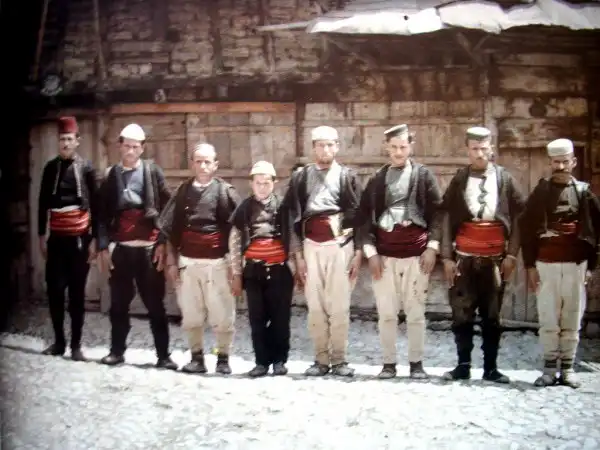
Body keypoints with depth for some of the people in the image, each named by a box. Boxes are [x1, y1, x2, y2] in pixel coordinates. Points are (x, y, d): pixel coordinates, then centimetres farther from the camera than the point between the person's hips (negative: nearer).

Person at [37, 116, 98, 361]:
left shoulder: (86, 168, 0)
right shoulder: (50, 168, 7)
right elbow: (43, 204, 10)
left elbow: (95, 205, 0)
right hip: (56, 238, 2)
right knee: (54, 290, 2)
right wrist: (41, 236, 7)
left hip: (79, 238, -2)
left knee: (77, 291, 2)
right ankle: (58, 341, 15)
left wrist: (94, 239, -4)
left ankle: (76, 344, 7)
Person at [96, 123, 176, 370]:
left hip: (149, 248, -2)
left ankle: (163, 355, 5)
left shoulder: (153, 172, 3)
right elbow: (103, 214, 7)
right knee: (119, 303, 9)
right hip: (120, 248, 2)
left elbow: (166, 209, 0)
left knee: (155, 304, 1)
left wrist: (163, 243, -8)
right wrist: (103, 247, -1)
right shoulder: (111, 175, 10)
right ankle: (117, 351, 21)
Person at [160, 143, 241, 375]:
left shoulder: (225, 191, 2)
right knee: (191, 314, 7)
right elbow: (169, 227, 10)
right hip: (187, 261, 3)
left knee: (222, 314, 0)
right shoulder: (183, 191, 9)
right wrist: (172, 261, 6)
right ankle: (197, 358, 18)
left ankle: (223, 359, 10)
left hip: (218, 262, -3)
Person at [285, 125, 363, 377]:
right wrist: (298, 254, 2)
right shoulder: (301, 177, 10)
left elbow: (359, 215, 4)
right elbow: (294, 217, 7)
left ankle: (339, 359, 7)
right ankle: (321, 359, 10)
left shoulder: (347, 176, 8)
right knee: (315, 306, 2)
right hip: (311, 246, 2)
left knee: (339, 306, -3)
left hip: (341, 245, -1)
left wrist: (358, 252, -3)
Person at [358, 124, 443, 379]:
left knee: (415, 312, 2)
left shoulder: (424, 175, 7)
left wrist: (432, 246, -7)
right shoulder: (377, 179, 10)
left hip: (416, 251, -1)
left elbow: (436, 212, 4)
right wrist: (370, 251, -4)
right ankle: (389, 363, 12)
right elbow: (366, 215, 6)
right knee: (386, 312, 2)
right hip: (384, 252, 1)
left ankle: (416, 363, 12)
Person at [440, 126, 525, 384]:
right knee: (461, 314, 2)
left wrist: (512, 254, -3)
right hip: (464, 257, 0)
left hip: (495, 257, 0)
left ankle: (490, 368, 14)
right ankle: (463, 365, 12)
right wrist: (447, 256, -5)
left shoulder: (505, 179, 5)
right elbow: (447, 218, 2)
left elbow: (518, 217, 4)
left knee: (492, 315, 6)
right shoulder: (459, 179, 5)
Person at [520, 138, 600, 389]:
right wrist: (530, 265, -1)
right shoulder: (541, 192, 6)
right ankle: (550, 368, 7)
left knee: (572, 319, 4)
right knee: (548, 319, 0)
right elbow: (526, 227, 4)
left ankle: (567, 368, 11)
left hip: (576, 264, 0)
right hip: (546, 264, 0)